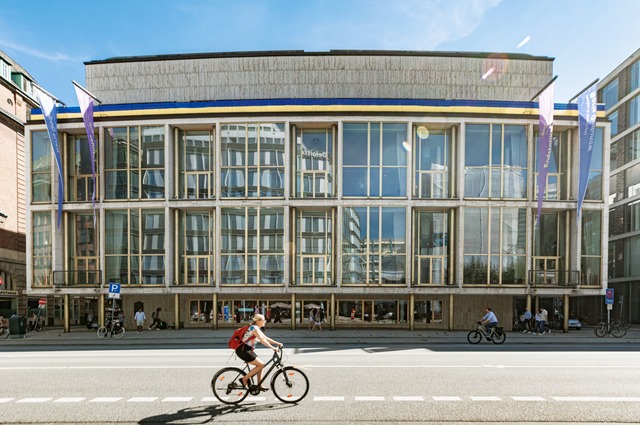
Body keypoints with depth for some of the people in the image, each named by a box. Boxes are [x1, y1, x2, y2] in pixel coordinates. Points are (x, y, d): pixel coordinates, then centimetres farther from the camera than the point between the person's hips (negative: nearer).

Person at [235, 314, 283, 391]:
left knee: (260, 365, 10)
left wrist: (277, 343, 8)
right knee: (261, 365, -11)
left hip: (248, 350, 10)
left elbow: (266, 338, 16)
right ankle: (244, 379, -4)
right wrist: (272, 348, -23)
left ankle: (259, 385, 15)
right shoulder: (254, 328, -15)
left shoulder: (257, 329, 16)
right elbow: (262, 340, -23)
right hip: (243, 350, -10)